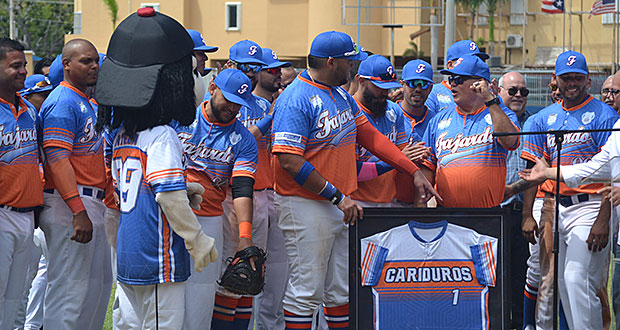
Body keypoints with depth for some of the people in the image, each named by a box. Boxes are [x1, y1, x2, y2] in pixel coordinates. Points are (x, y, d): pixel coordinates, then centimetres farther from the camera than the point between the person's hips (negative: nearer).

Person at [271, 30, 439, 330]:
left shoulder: (342, 96, 14)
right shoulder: (295, 100, -15)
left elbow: (370, 136, 19)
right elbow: (290, 161, -20)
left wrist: (414, 172, 12)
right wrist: (337, 196, -19)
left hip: (341, 206, 9)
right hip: (306, 207, -9)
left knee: (342, 291, 11)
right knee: (306, 290, -6)